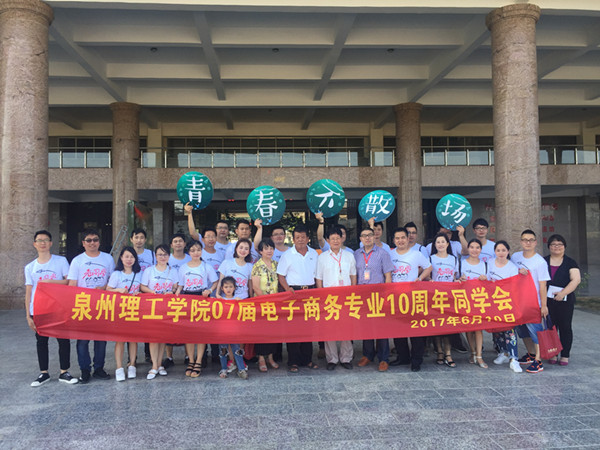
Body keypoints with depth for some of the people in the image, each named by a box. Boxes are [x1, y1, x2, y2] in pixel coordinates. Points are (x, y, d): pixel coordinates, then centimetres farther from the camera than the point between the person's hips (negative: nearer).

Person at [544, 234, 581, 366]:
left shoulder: (570, 262, 4)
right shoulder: (543, 261, 10)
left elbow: (576, 279, -6)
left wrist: (563, 293, -18)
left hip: (565, 300, -1)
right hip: (548, 299, 1)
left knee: (565, 327, 3)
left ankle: (565, 355, 13)